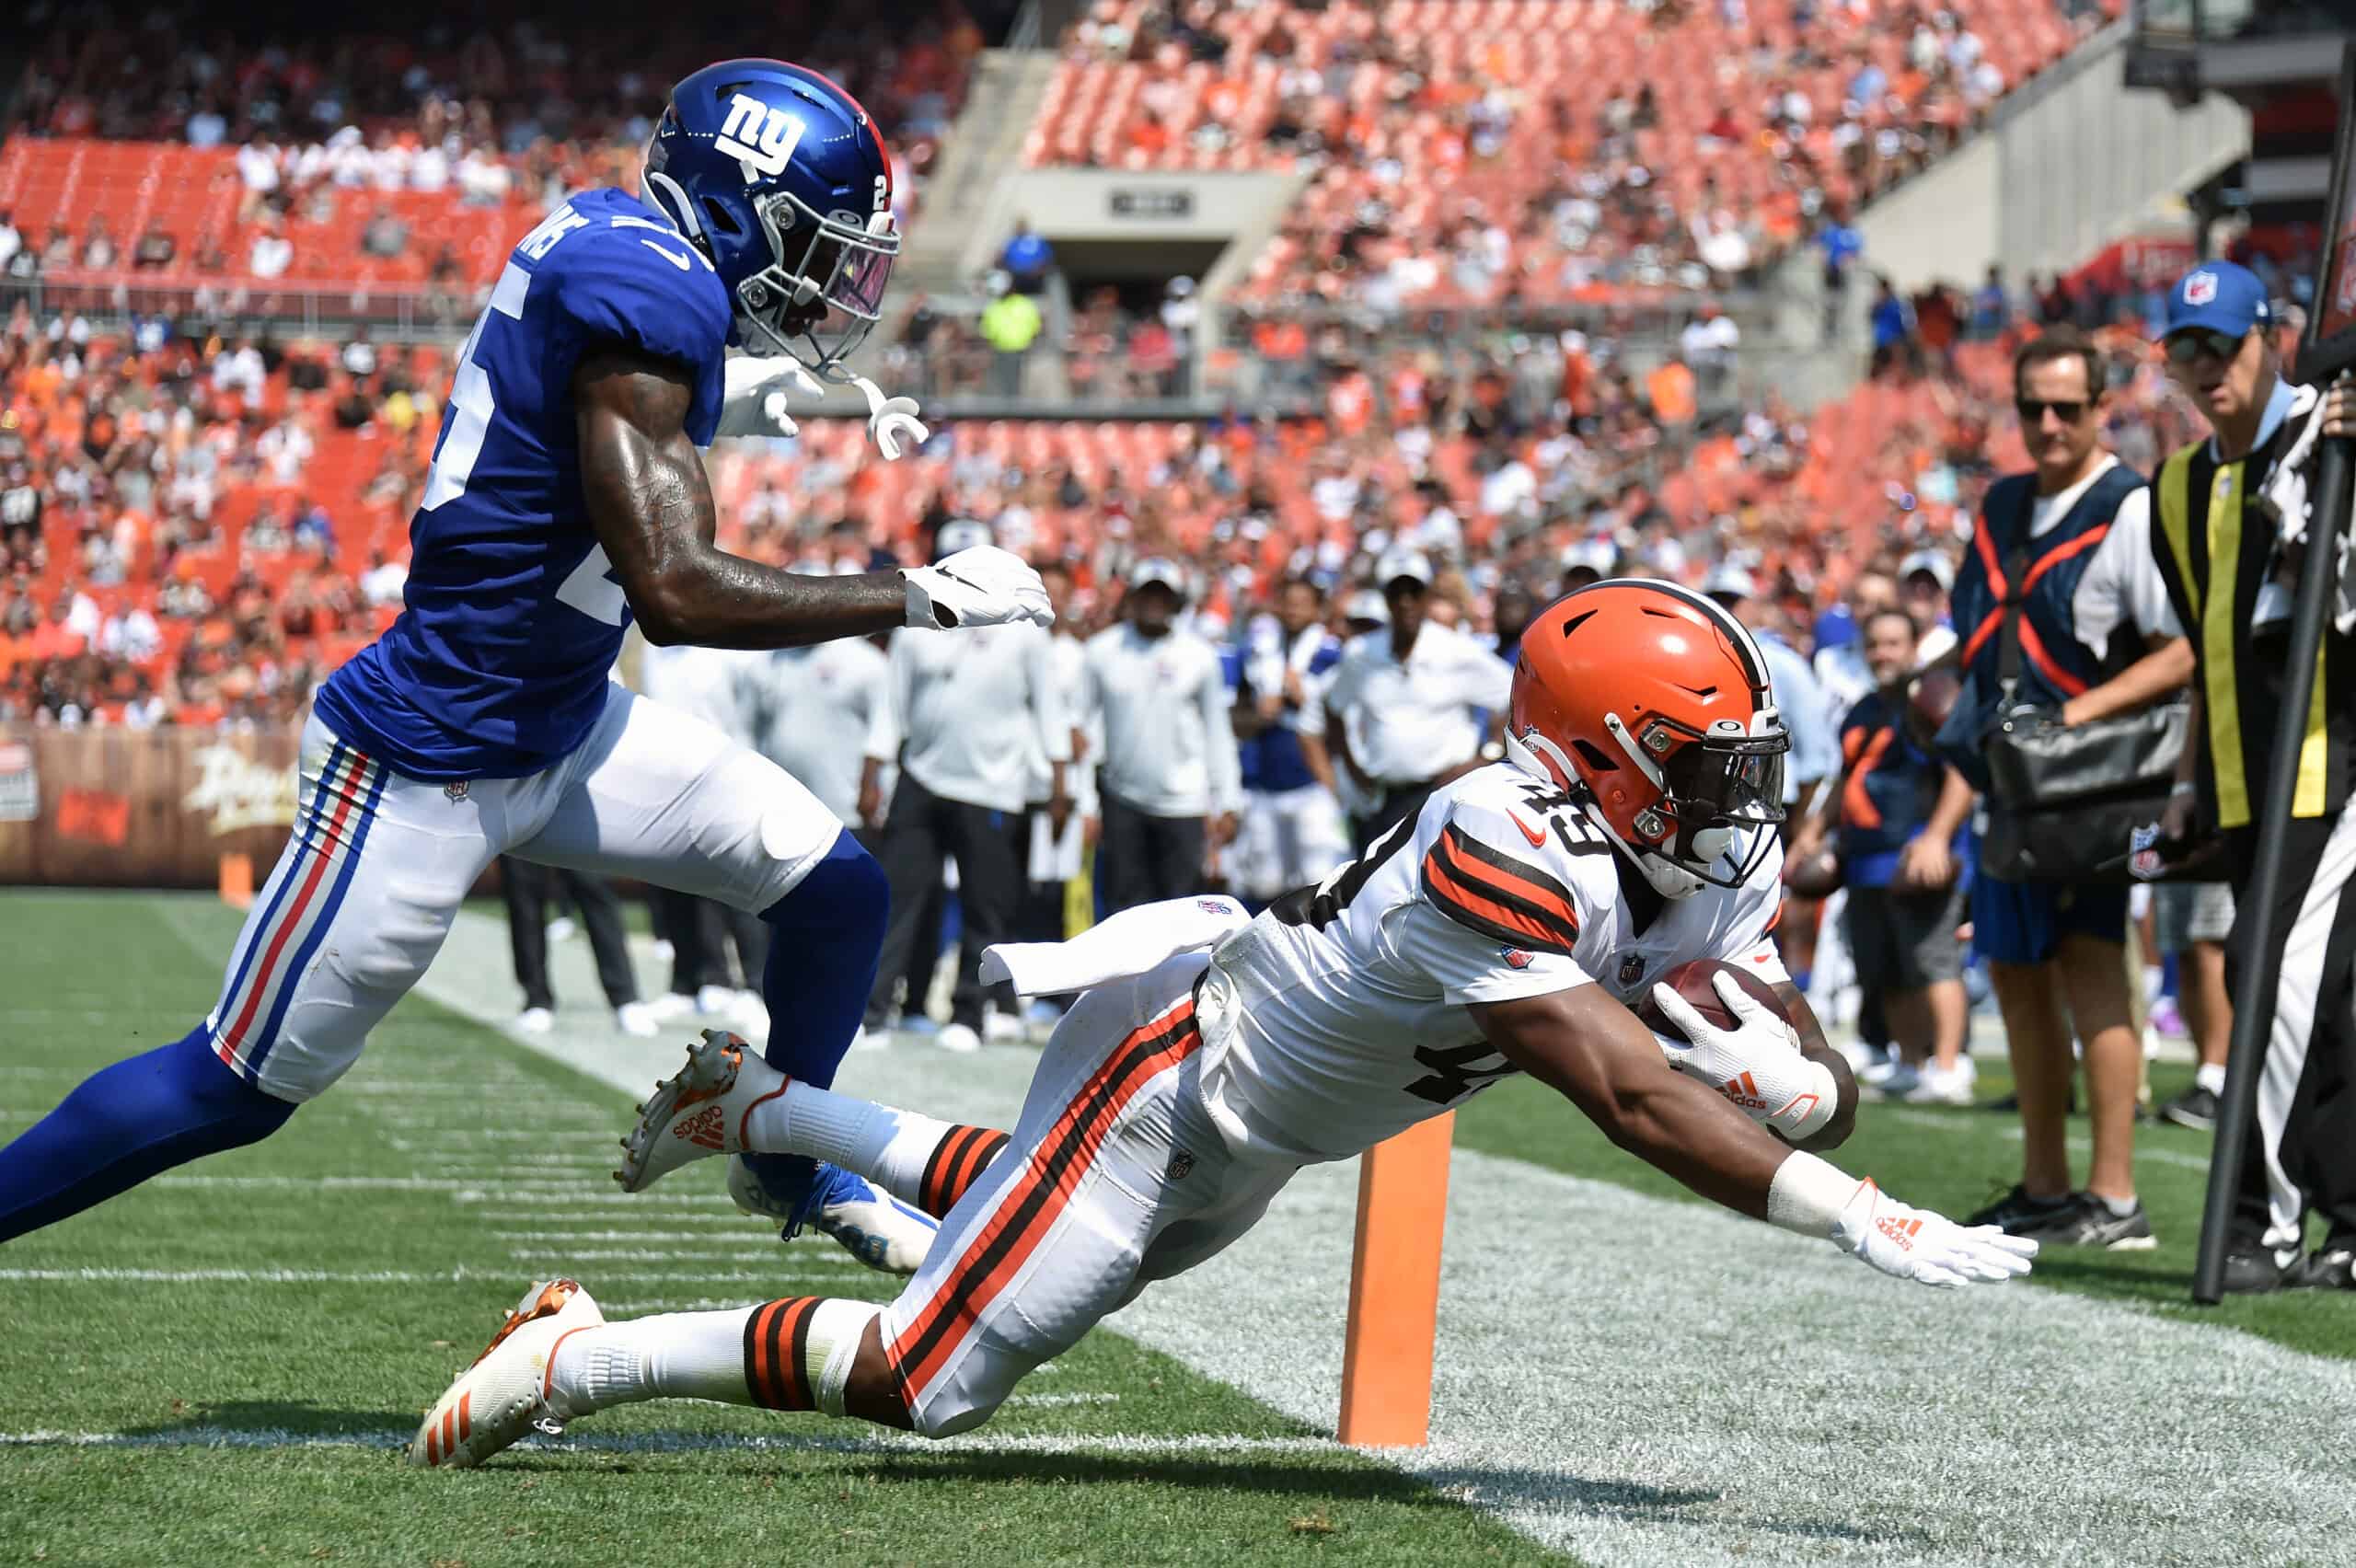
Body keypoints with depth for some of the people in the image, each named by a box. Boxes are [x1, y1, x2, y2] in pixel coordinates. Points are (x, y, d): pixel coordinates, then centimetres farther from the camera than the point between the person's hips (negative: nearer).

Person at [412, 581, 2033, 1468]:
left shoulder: (1706, 869, -9)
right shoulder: (1503, 856, -36)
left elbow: (1825, 1093, -7)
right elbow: (1627, 1098, -43)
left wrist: (1787, 1075, -31)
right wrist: (1864, 1221, -45)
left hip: (1251, 1142, 9)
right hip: (1174, 1069, -9)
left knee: (1041, 1211, 34)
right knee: (930, 1382, -7)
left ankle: (755, 1101, 48)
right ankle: (575, 1358, 7)